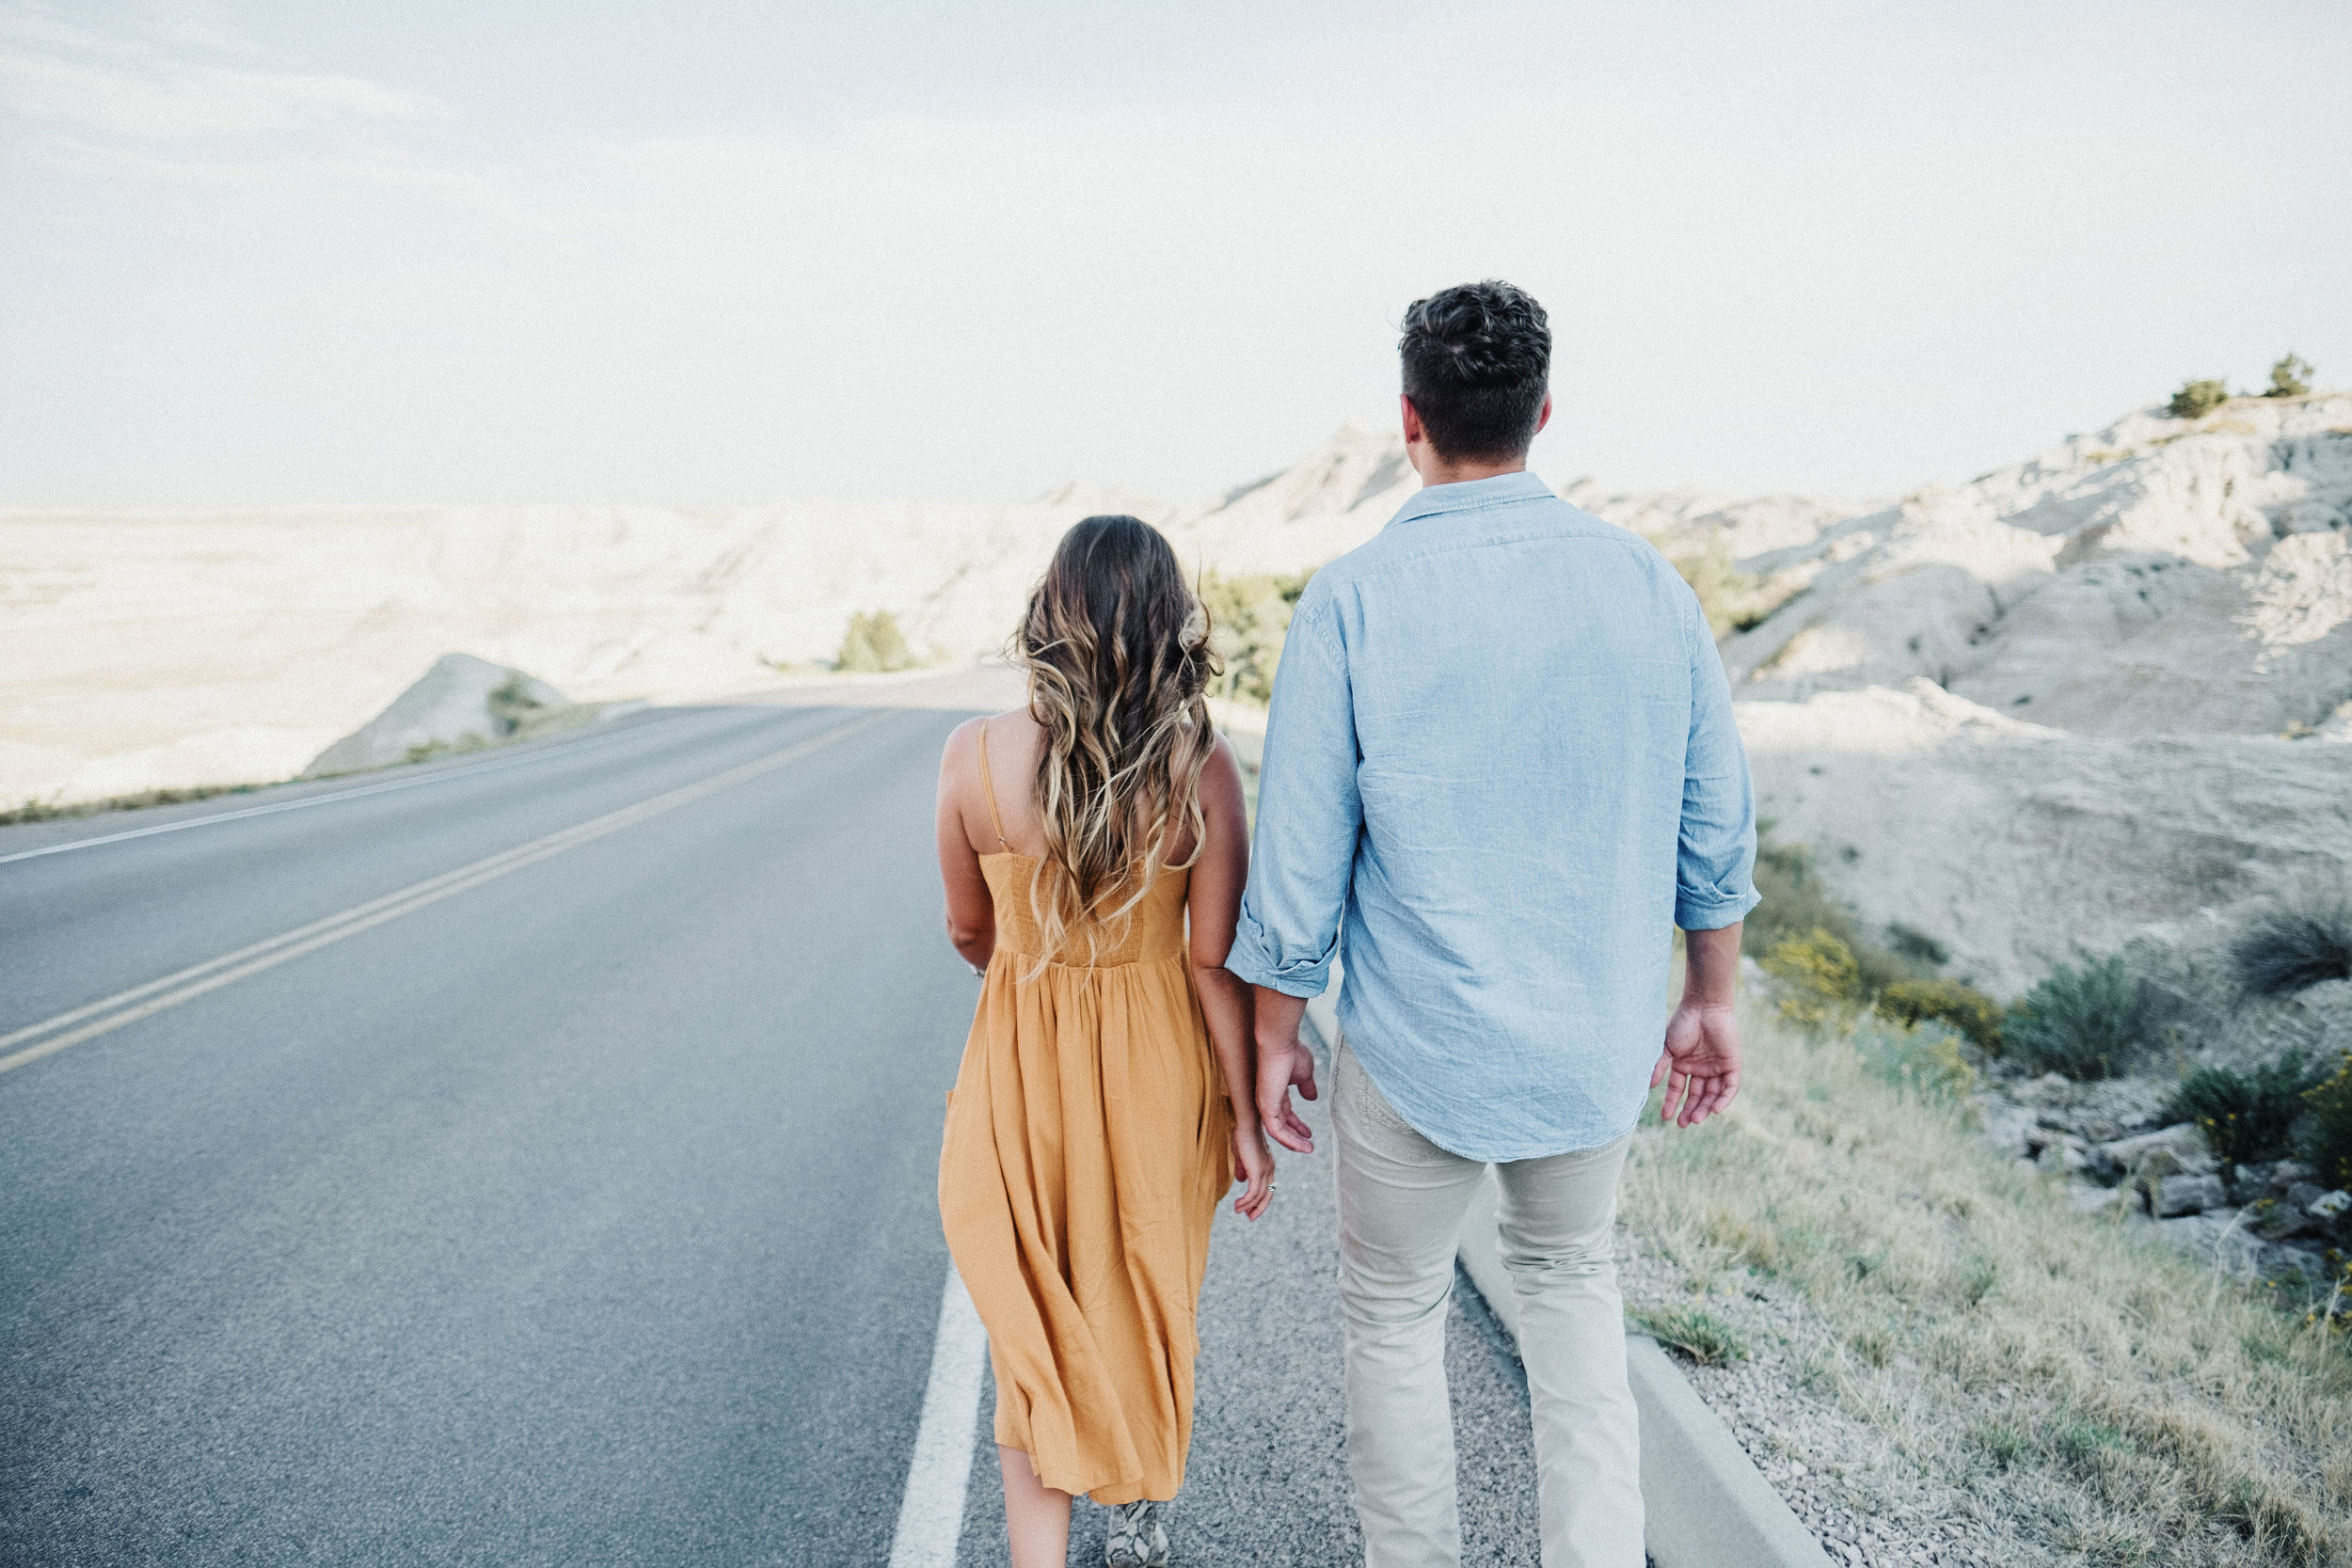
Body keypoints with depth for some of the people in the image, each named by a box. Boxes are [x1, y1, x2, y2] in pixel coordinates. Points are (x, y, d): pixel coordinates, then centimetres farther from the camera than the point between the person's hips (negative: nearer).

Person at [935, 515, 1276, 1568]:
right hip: (1158, 1074, 1)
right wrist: (1247, 1115, -1)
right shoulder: (1199, 763, -17)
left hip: (1021, 1063, -1)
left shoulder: (974, 756, -15)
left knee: (1033, 1333, 17)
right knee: (1153, 1311, 25)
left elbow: (969, 931, -1)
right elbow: (1214, 961, -13)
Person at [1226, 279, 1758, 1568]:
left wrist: (1274, 1036, 2)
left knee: (1392, 1315, 18)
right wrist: (1711, 1002, 16)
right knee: (1570, 1277, 27)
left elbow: (1299, 857, -11)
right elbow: (1717, 830, 3)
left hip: (1420, 1052, -3)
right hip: (1598, 1048, 4)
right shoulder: (1647, 582, -3)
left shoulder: (1353, 598, -14)